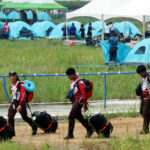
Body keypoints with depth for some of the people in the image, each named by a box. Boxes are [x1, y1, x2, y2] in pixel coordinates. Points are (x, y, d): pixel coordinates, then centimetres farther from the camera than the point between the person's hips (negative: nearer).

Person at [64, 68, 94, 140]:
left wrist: (85, 105, -18)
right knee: (79, 117, 17)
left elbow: (84, 95, -18)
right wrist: (72, 102, 22)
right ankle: (89, 130, 27)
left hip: (79, 102, -10)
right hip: (75, 102, 10)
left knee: (71, 117, -11)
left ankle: (70, 135, -8)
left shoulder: (80, 82, -18)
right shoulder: (72, 82, 11)